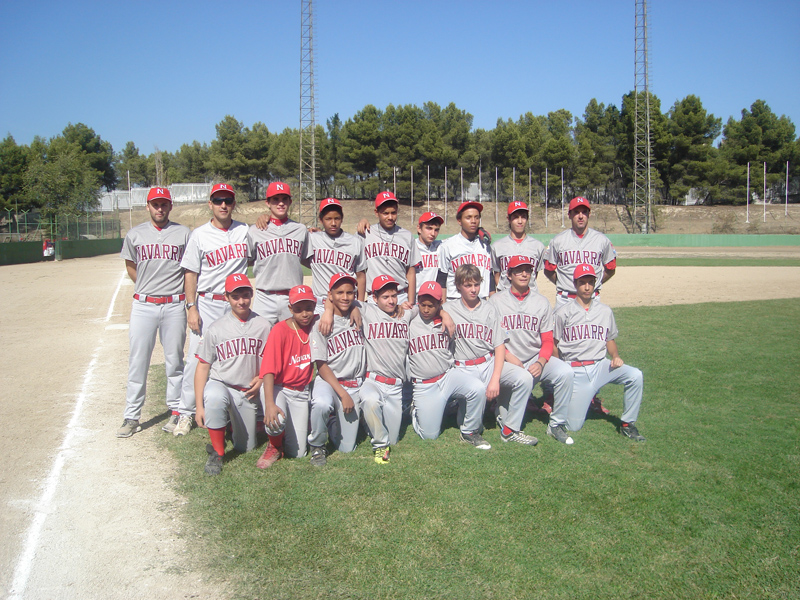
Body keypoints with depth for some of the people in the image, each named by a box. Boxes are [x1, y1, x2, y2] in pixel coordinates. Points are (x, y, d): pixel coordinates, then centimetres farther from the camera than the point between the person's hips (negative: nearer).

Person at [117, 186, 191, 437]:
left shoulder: (183, 233, 4)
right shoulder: (135, 235, 7)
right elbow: (130, 266, 19)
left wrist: (188, 298, 4)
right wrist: (147, 287, 12)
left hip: (174, 305, -1)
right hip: (143, 305, 1)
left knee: (174, 361, 6)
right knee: (137, 362, 2)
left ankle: (176, 412, 17)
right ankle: (132, 417, 9)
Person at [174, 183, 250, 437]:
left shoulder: (245, 231, 7)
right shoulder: (199, 235, 2)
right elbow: (191, 273, 1)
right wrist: (191, 307, -7)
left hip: (237, 305, 2)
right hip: (207, 304, -2)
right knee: (197, 358, -3)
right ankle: (186, 412, 8)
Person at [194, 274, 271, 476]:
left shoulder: (263, 326, 0)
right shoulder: (215, 329, -5)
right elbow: (202, 368, -3)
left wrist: (261, 379, -9)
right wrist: (199, 406, -9)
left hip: (249, 392, 2)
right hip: (220, 384, -2)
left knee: (246, 448, 7)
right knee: (214, 397, -40)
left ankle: (234, 420, 39)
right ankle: (217, 453, -20)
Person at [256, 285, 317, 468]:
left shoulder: (316, 324, -5)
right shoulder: (280, 330, -18)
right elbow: (269, 370, -25)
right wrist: (269, 404, -36)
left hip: (301, 392, 4)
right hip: (278, 388, -3)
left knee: (297, 452, -2)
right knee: (276, 420, -36)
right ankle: (274, 446, -1)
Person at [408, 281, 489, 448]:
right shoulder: (409, 322, -3)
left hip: (448, 376, 2)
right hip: (424, 387, -2)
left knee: (478, 389, -28)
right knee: (430, 435, -4)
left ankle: (470, 432, -4)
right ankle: (417, 410, 31)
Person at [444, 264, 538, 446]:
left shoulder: (490, 310, 10)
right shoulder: (449, 309, 7)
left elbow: (499, 347, 4)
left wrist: (495, 379, -9)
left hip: (490, 363, 2)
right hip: (464, 368, -2)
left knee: (524, 378, -22)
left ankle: (509, 430, -8)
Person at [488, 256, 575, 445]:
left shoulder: (541, 302, 9)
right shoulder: (496, 301, 3)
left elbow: (548, 340, 6)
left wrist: (540, 363, -12)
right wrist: (508, 356, -14)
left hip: (536, 360, 2)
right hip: (506, 361, -1)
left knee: (565, 372, -25)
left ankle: (556, 425, -11)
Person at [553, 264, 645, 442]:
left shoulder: (605, 311, 12)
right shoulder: (563, 312, 1)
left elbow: (610, 339, 20)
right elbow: (554, 344, 5)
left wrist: (615, 356, -2)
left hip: (600, 366, 3)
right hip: (575, 371, -3)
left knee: (635, 375, -26)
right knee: (573, 426, -10)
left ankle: (628, 425, -9)